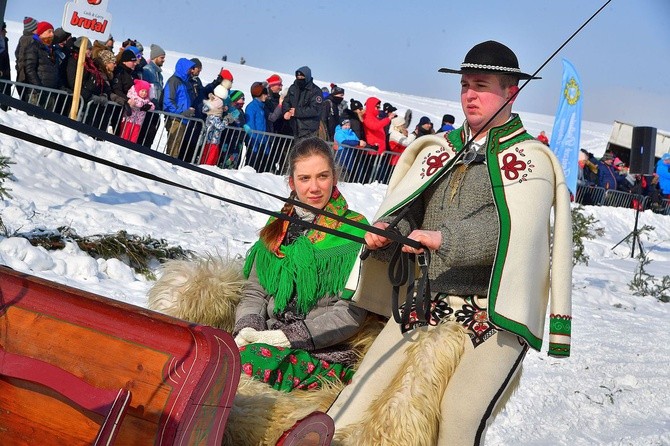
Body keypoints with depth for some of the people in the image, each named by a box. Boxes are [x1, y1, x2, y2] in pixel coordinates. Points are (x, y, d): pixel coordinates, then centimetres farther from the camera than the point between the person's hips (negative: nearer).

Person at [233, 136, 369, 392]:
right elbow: (254, 291, 15)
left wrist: (285, 337, -15)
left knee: (253, 361, -33)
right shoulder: (278, 226, 15)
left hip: (322, 352, -4)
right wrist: (247, 330, -8)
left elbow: (351, 312, -8)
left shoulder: (356, 231, 0)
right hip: (264, 340, 4)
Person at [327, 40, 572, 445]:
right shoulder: (440, 150, 17)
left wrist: (444, 239, -28)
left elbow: (511, 228, -15)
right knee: (357, 407, -7)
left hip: (495, 313, -5)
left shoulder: (530, 159, 1)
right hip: (425, 304, 5)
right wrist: (383, 235, -12)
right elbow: (402, 211, 11)